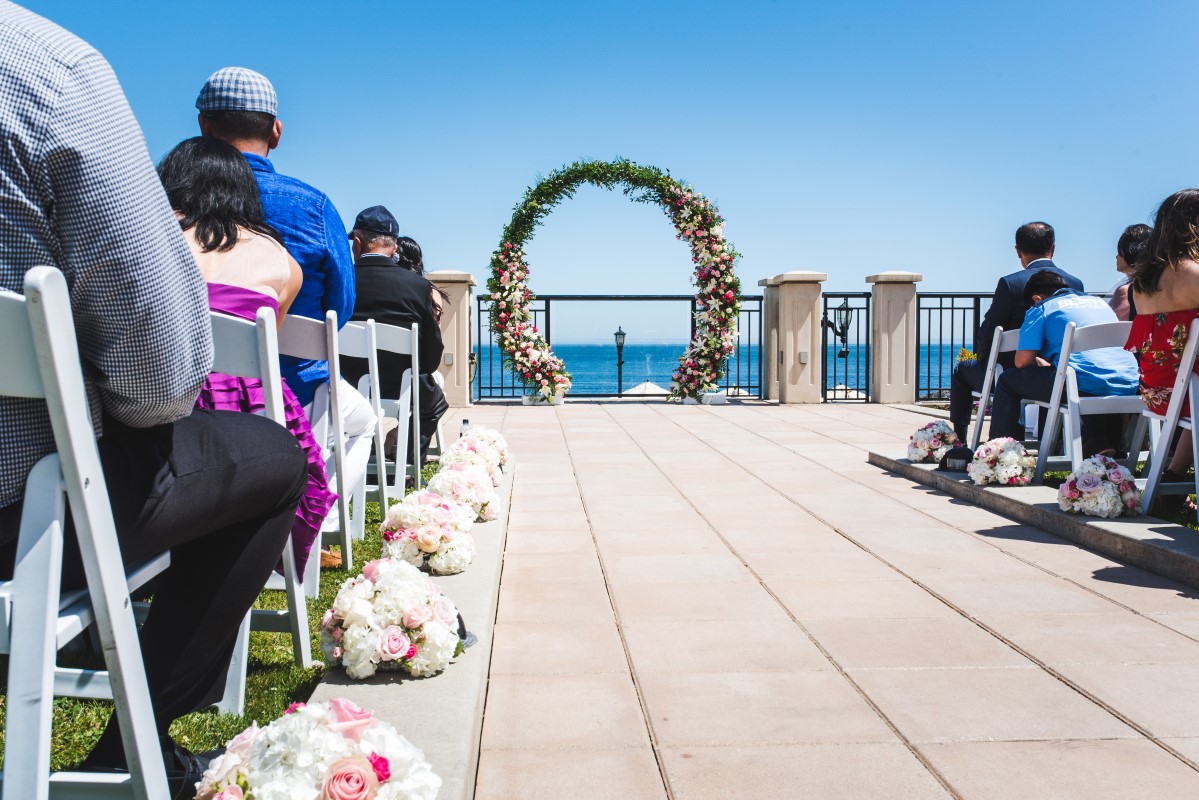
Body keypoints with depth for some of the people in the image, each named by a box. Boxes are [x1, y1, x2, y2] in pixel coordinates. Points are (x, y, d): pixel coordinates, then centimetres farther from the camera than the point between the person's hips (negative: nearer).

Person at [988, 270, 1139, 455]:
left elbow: (1022, 361, 2)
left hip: (1082, 386, -6)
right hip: (1128, 386, 7)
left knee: (1007, 381, 13)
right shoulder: (1100, 302, 29)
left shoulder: (1041, 307, 10)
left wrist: (1043, 364, 25)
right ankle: (1101, 448, 19)